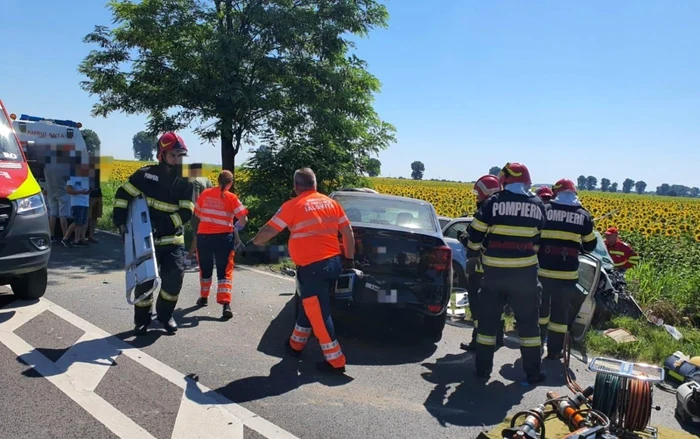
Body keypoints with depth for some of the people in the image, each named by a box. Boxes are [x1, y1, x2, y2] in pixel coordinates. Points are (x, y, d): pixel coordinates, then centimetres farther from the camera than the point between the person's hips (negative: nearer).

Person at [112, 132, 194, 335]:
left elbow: (186, 212, -8)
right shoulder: (146, 174, -4)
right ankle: (142, 320, 19)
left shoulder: (184, 182, -1)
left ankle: (165, 314, 16)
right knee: (144, 278, 0)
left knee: (175, 275, -9)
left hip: (173, 239, 1)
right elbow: (123, 194, 3)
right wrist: (120, 221, -6)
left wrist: (165, 224, -22)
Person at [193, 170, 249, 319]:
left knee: (205, 269, 20)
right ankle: (226, 304, -11)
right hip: (223, 237, -3)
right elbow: (243, 218, -10)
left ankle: (204, 297, 35)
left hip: (204, 236, 3)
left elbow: (197, 214, 15)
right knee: (225, 271, 1)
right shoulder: (231, 197, -6)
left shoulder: (205, 193, 4)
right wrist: (239, 226, 11)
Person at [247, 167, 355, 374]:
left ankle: (335, 362, 4)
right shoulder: (331, 203, 9)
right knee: (311, 307, 21)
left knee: (319, 313, 0)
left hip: (312, 267, -7)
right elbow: (348, 233, 10)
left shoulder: (293, 205, -8)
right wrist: (349, 258, 19)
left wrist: (252, 242, 14)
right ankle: (295, 345, 37)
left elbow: (269, 230, -4)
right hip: (333, 263, 7)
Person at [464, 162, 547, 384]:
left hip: (494, 270, -1)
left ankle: (483, 368, 18)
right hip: (525, 271, 1)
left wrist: (472, 255, 15)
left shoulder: (493, 202, -4)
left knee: (488, 318, 11)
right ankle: (533, 371, 19)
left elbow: (476, 234, -2)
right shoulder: (537, 205, 4)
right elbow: (539, 238, 14)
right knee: (528, 320, 13)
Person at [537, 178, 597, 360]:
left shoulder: (544, 210, 0)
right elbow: (590, 246, 12)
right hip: (567, 272, 0)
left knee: (540, 307, 17)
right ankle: (554, 351, 20)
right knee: (560, 311, 12)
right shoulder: (583, 215, 4)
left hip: (542, 269, 0)